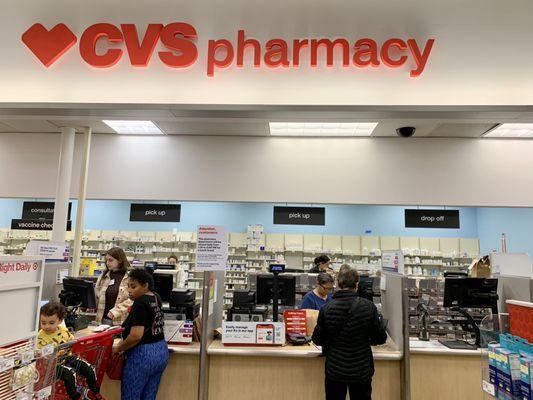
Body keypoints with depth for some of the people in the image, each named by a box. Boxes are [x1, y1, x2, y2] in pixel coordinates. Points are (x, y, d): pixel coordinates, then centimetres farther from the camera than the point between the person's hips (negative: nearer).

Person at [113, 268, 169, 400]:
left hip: (143, 355, -9)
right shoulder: (156, 298, 7)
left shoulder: (140, 304, -18)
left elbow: (136, 336, -23)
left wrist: (118, 349, -10)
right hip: (161, 351, 9)